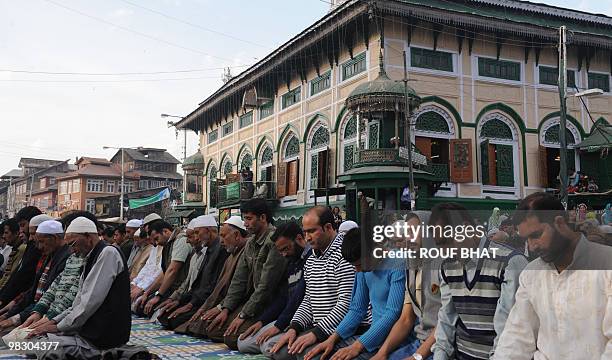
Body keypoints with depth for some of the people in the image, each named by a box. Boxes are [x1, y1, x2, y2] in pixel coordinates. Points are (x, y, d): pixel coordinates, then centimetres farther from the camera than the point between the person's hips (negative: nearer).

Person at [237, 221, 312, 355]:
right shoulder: (292, 262, 20)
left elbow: (300, 296, -20)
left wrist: (279, 325, -18)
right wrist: (261, 321, 10)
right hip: (288, 316, 10)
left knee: (269, 345, -31)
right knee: (243, 343, 1)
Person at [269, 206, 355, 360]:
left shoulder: (343, 254, -15)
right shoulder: (311, 260, 16)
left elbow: (346, 303, -20)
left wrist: (316, 334, -21)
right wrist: (294, 328, 2)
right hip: (315, 328, 8)